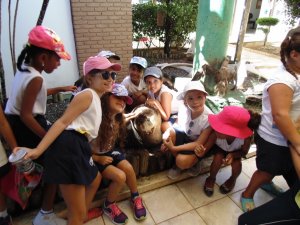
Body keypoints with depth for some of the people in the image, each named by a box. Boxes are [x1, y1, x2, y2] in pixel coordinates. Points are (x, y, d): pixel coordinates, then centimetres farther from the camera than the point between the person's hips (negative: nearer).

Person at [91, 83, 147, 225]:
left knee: (128, 168, -18)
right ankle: (108, 206, 8)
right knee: (120, 176, -22)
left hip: (110, 151, 6)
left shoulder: (119, 119, -4)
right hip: (94, 156, -6)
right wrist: (98, 159, -20)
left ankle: (135, 198, 11)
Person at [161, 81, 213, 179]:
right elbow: (177, 124, -2)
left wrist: (174, 148, -30)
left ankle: (193, 162, 8)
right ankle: (178, 163, -1)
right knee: (169, 134, -25)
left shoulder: (208, 118, -30)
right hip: (184, 135, 5)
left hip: (197, 147, -4)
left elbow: (199, 144, -26)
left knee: (182, 161, -29)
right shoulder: (183, 108, -20)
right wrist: (166, 138, -21)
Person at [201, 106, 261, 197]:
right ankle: (211, 178, 5)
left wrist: (233, 155, -41)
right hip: (219, 148, 0)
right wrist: (202, 150, -58)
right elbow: (207, 145, -34)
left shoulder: (246, 138, -40)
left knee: (236, 163, -23)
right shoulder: (216, 133, -42)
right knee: (218, 158, -27)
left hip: (236, 151, 1)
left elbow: (244, 151, -20)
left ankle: (232, 179, 14)